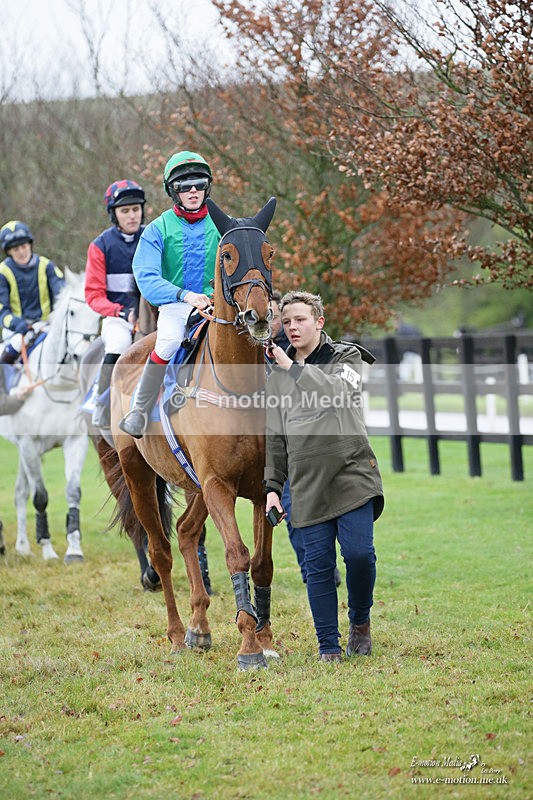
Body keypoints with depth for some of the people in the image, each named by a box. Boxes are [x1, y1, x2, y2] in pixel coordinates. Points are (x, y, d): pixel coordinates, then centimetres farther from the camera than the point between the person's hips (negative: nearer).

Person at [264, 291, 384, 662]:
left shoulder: (347, 359, 7)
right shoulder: (278, 377, 16)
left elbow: (337, 392, -16)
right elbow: (274, 439, 17)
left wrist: (292, 366, -16)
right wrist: (271, 487, 8)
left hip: (352, 473, -3)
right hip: (307, 484, 3)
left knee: (359, 553, -13)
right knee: (319, 564, -2)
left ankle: (360, 621, 13)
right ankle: (328, 647, 4)